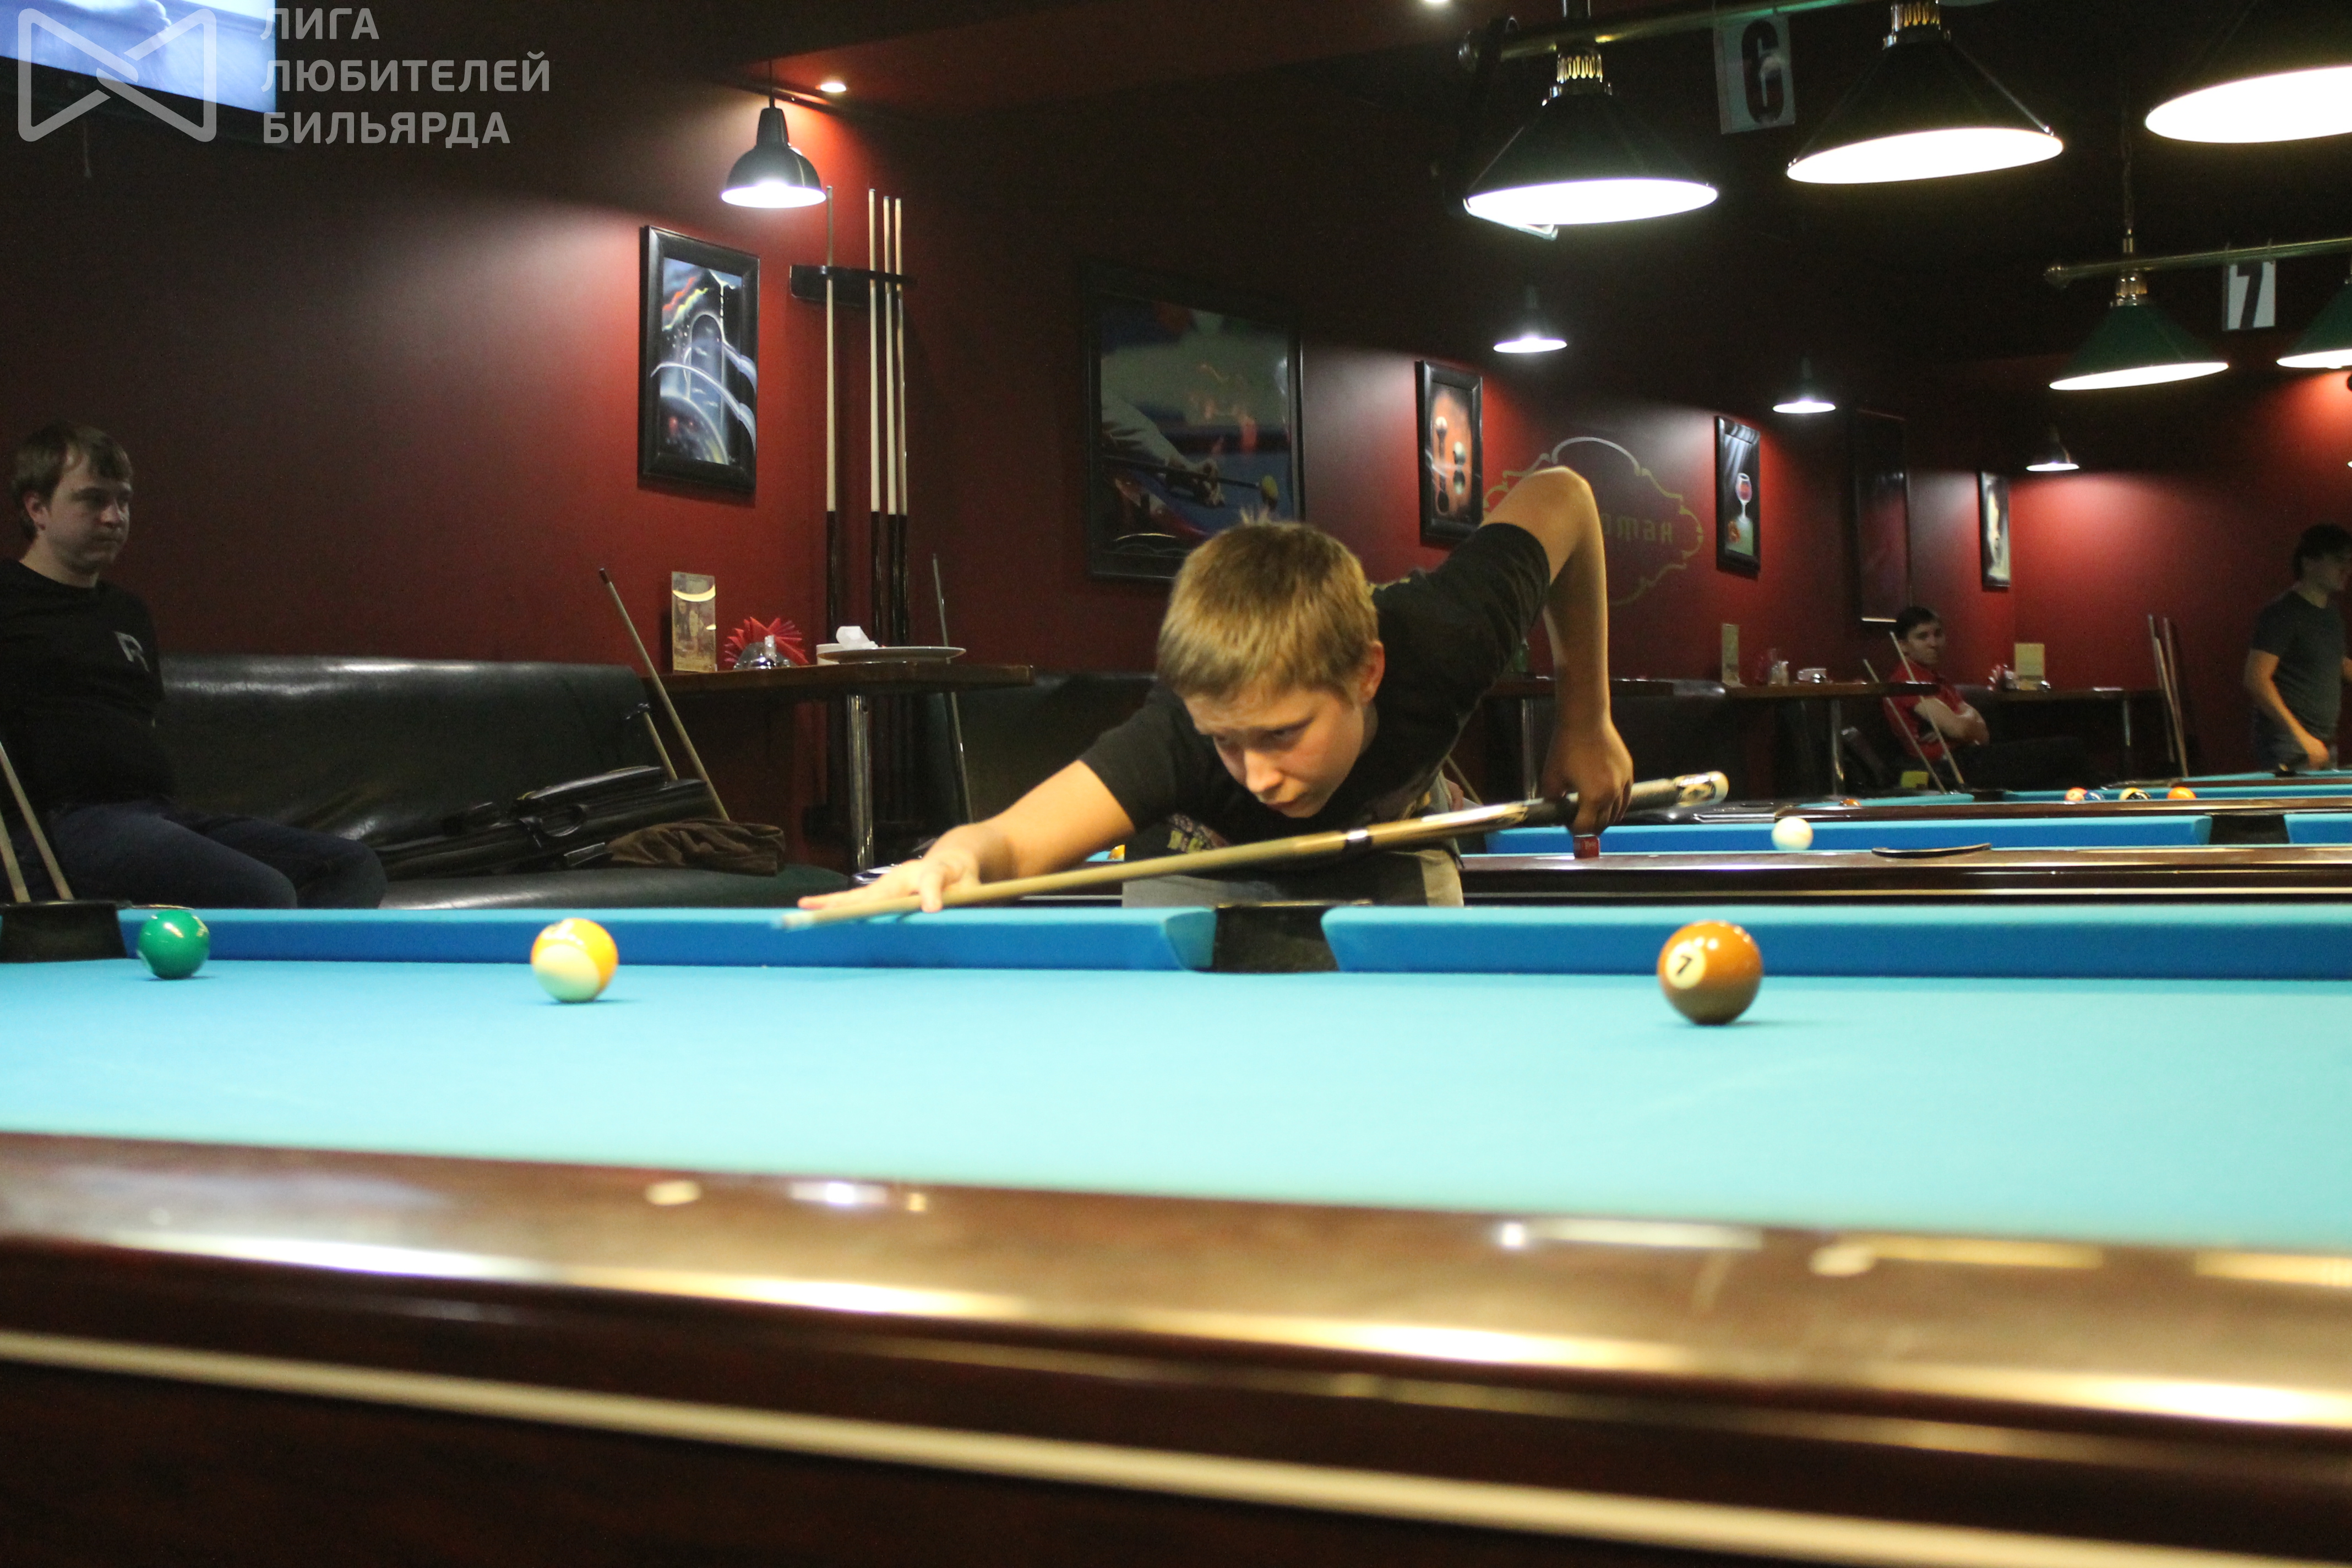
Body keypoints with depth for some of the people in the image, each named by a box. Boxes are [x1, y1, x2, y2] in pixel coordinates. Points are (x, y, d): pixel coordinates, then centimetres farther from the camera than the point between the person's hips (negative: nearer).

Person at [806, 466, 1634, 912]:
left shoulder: (1443, 644, -39)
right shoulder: (1185, 733, -45)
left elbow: (1561, 495, -19)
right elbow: (1015, 838, -59)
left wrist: (1585, 722, -15)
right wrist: (964, 853, -84)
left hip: (1385, 860, 2)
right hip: (1207, 871, -1)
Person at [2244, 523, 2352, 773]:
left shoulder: (2332, 612, 15)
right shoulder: (2282, 614, -13)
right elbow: (2256, 680, -21)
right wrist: (2301, 736, -24)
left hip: (2325, 741, 9)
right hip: (2288, 744, -9)